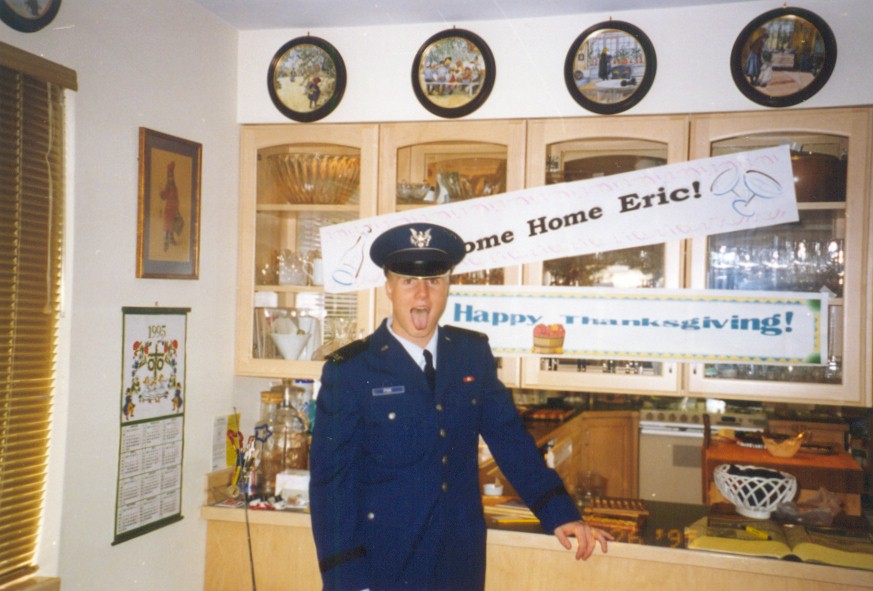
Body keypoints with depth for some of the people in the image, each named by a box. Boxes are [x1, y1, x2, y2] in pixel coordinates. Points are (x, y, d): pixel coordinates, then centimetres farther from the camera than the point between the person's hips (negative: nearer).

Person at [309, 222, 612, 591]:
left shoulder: (473, 352, 1)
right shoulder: (349, 369, -12)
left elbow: (509, 436, 5)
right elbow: (331, 479, -12)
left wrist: (558, 512, -3)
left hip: (462, 559, 4)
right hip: (385, 561, -4)